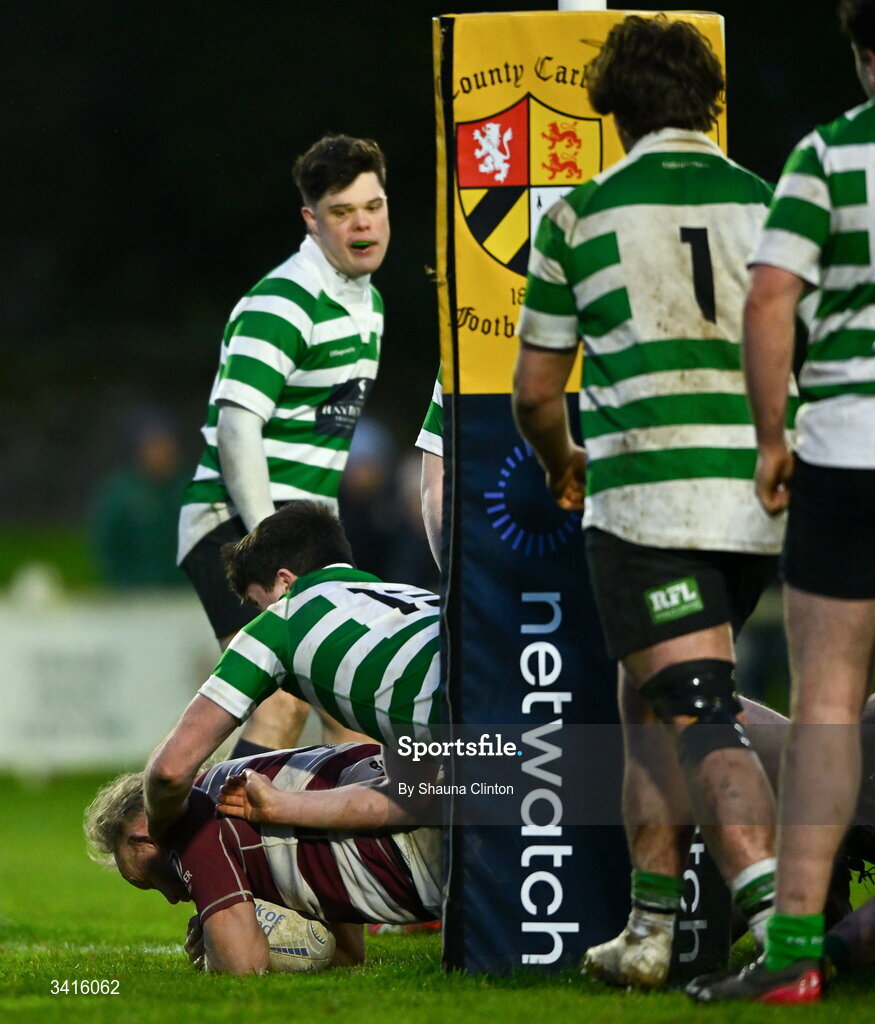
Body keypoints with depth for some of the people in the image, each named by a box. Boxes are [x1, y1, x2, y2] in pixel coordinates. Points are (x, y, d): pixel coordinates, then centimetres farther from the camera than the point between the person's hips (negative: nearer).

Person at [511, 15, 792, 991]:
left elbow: (534, 390, 10)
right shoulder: (765, 202, 9)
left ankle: (780, 930, -28)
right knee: (649, 702, 21)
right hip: (758, 498, 4)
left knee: (702, 718, -9)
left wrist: (561, 466, 30)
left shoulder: (582, 212, 3)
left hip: (644, 498, -4)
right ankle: (649, 927, 18)